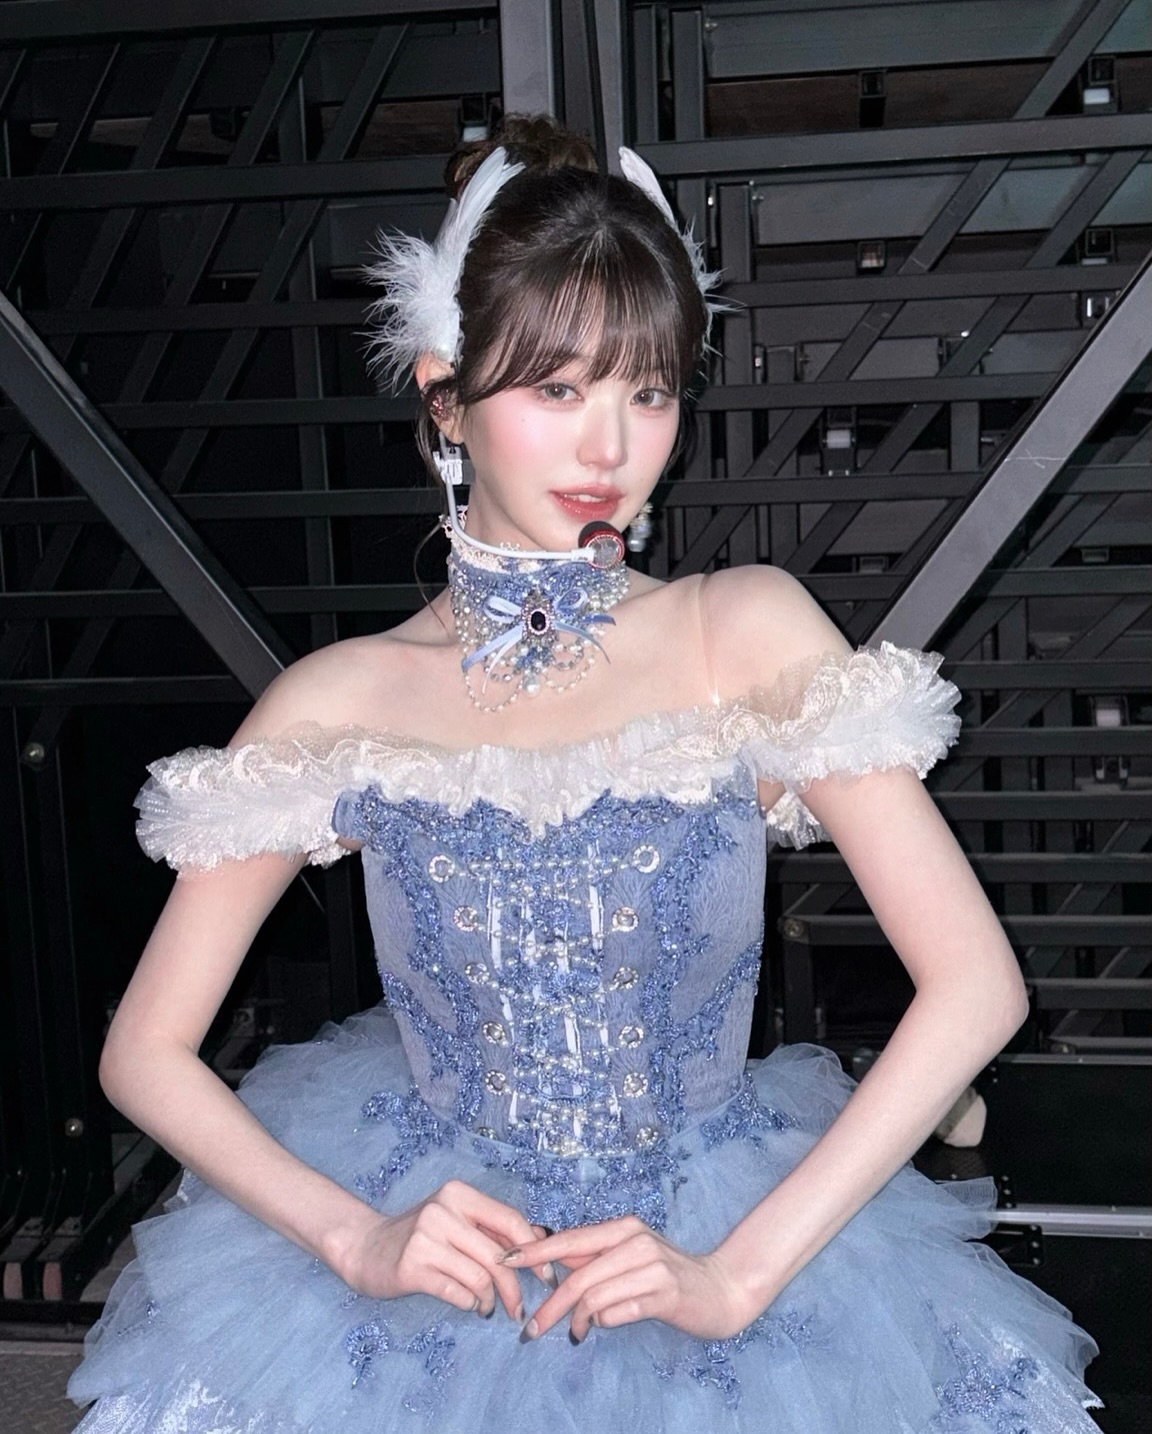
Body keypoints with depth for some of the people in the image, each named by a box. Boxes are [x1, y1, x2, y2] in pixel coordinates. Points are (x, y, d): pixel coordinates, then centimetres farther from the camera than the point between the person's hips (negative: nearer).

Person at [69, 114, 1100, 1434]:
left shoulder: (747, 631, -12)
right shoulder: (334, 707, -10)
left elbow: (976, 986, -14)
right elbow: (145, 1050, -2)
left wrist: (738, 1274, -16)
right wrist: (355, 1240, -14)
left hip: (717, 1246, 1)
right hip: (431, 1263, 0)